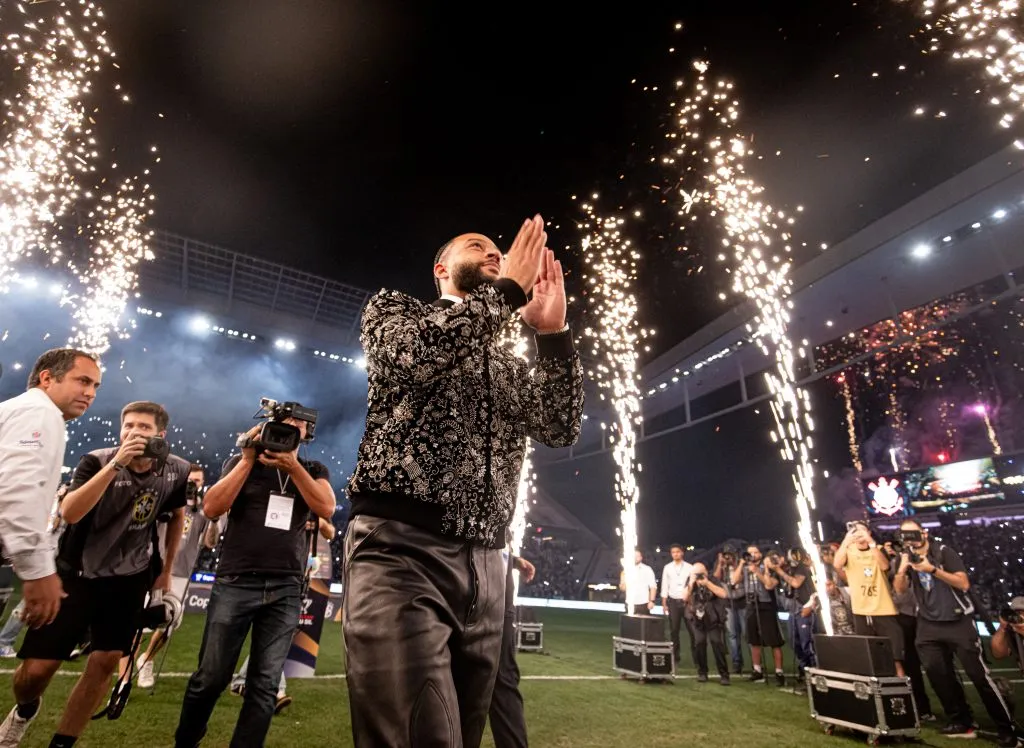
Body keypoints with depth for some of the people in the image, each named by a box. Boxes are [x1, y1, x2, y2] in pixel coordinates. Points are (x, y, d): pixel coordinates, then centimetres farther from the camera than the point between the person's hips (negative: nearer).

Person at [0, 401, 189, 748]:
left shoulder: (176, 470, -10)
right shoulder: (97, 461, -19)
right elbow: (69, 513, -34)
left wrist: (166, 570, 12)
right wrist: (117, 464, -42)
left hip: (129, 578, 2)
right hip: (76, 573, -2)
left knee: (105, 663, -1)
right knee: (36, 669, -1)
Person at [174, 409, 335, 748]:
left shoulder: (314, 470, 10)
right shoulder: (241, 462, 8)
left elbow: (326, 509, -7)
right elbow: (211, 508, -5)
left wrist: (293, 467, -14)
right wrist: (249, 459, -10)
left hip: (285, 590, 1)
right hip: (235, 583, -1)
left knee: (265, 684, 3)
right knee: (211, 677, 6)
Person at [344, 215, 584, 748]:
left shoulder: (508, 363, 22)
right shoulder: (392, 308, 11)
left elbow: (560, 430, 6)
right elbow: (416, 352, -14)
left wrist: (552, 332, -4)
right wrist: (509, 288, -6)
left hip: (484, 566, 6)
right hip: (400, 550, -5)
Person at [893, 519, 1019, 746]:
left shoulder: (943, 552, -8)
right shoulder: (906, 558, 3)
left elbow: (964, 584, -17)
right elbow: (900, 589, -6)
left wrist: (933, 570, -28)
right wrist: (903, 565, -21)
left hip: (958, 621, -4)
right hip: (929, 625, 4)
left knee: (979, 674, -3)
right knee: (936, 672, 3)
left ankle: (1007, 729, 10)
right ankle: (961, 721, 18)